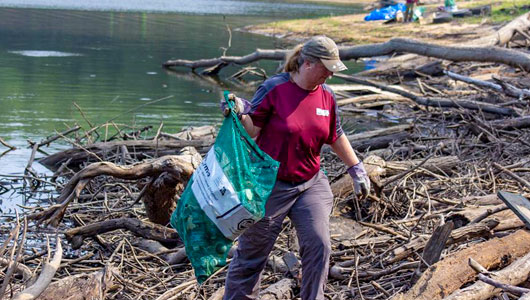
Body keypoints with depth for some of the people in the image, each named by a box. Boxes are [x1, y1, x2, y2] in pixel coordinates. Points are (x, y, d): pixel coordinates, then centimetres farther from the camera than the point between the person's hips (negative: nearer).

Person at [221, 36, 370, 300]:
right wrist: (240, 114, -30)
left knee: (319, 247, -4)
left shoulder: (326, 96, 1)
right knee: (252, 252, 6)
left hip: (311, 184, 4)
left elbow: (335, 137, 14)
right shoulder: (274, 89, -14)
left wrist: (357, 170, 17)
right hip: (271, 186, -4)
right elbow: (253, 131, -11)